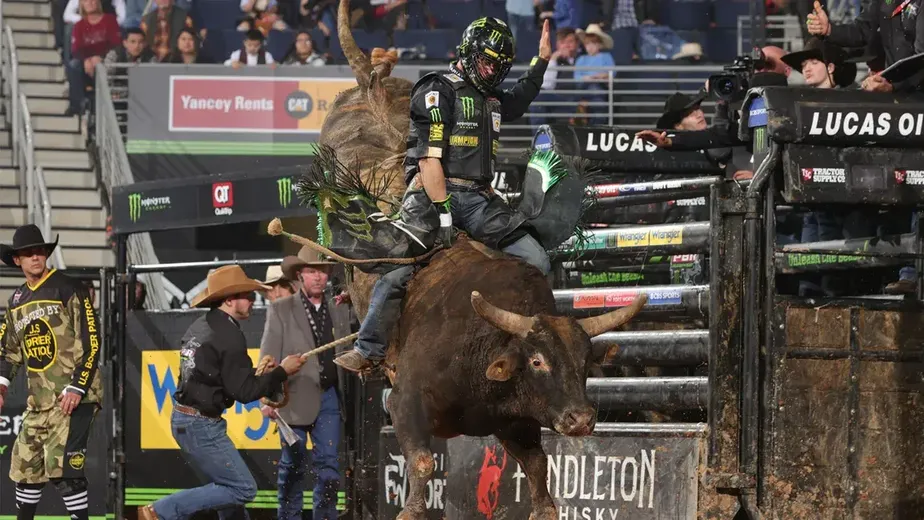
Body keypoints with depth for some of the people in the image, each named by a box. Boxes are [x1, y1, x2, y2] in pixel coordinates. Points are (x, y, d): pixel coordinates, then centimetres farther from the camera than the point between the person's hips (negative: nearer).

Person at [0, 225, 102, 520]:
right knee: (25, 467, 10)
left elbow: (91, 341, -11)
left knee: (62, 467, -16)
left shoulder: (68, 290, -8)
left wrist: (77, 388, -17)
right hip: (38, 401, 7)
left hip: (73, 397, -7)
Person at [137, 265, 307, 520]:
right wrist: (281, 372, -8)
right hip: (202, 425, -10)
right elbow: (244, 392, -17)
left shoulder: (200, 327, 12)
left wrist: (257, 373, 12)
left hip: (183, 419, 10)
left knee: (229, 485, 19)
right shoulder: (229, 336, -16)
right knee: (243, 489, -6)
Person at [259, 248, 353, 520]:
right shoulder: (280, 309, 1)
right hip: (296, 398, -2)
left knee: (328, 465, -1)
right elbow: (268, 357, -3)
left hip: (329, 396, 2)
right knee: (292, 466, 4)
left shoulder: (339, 310, 11)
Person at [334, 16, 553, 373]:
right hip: (432, 194, -7)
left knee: (535, 261, -6)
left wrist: (541, 61, 35)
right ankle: (368, 350, -15)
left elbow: (519, 101, 48)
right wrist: (443, 211, -17)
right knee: (397, 272, -21)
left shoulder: (491, 99, 22)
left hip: (479, 199, 7)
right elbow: (429, 157, -11)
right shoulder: (438, 90, -2)